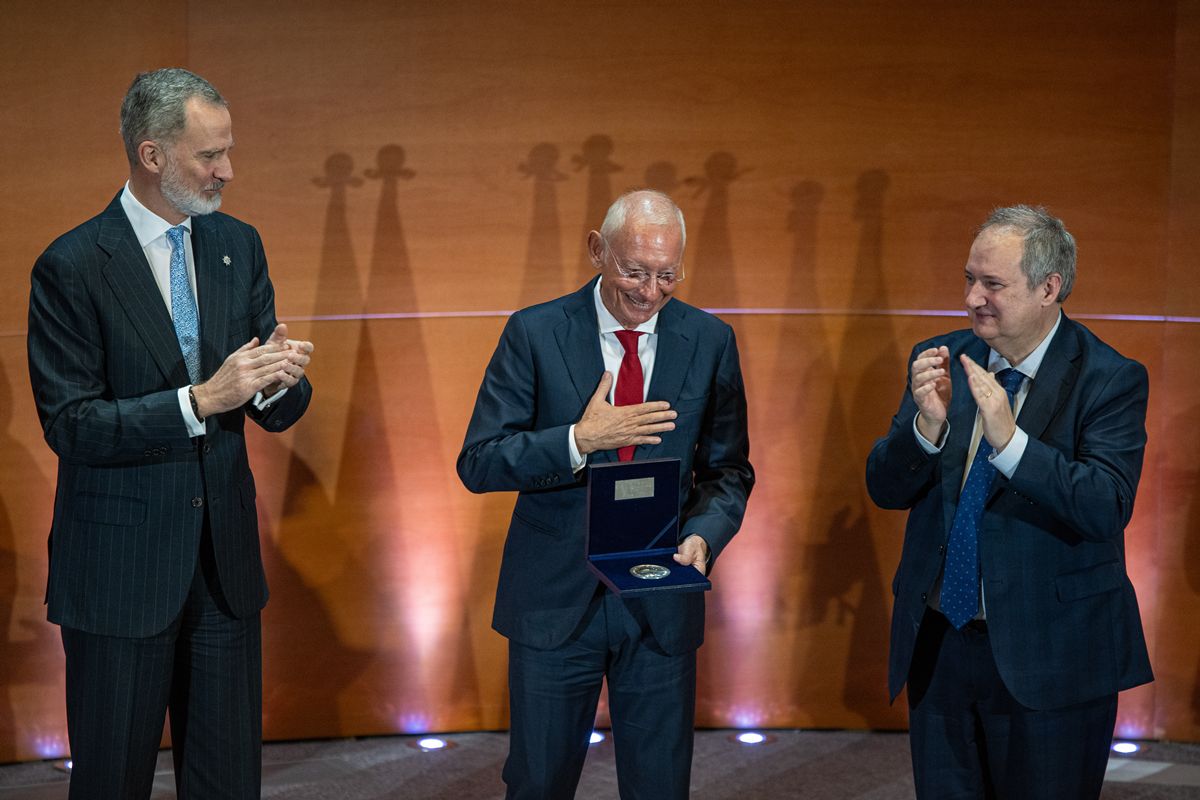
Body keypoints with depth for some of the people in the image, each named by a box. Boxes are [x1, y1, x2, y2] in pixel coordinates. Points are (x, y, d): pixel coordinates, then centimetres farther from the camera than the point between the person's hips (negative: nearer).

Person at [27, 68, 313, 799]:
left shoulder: (239, 246, 7)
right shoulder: (72, 267, -11)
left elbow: (276, 410, 9)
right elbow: (70, 424, -15)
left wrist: (277, 384, -16)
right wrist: (200, 399, -24)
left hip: (226, 559, 5)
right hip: (121, 569, -5)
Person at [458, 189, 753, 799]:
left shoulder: (710, 342, 1)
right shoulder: (535, 332, -6)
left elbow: (728, 471, 7)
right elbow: (478, 463, -9)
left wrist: (703, 535, -14)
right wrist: (579, 440, -23)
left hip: (661, 604, 2)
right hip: (556, 597, -1)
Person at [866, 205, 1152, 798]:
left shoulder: (1109, 379, -10)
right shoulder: (940, 360, 4)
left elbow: (1108, 508, -21)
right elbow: (885, 488, 0)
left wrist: (1009, 440, -31)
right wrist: (927, 425, -19)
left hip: (1049, 658, -4)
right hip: (938, 643, 4)